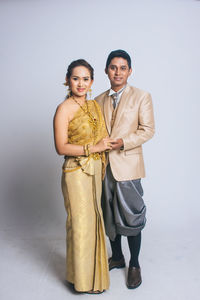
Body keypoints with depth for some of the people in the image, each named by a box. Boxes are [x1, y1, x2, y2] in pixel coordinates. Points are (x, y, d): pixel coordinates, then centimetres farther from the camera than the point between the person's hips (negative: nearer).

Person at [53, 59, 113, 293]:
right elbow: (61, 147, -17)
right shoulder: (64, 109, -12)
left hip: (95, 170, 7)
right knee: (81, 223, 5)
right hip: (76, 171, -7)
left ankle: (93, 268, 37)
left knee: (94, 219, 17)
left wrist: (106, 143, 0)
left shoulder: (93, 105, 9)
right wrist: (94, 147, -19)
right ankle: (83, 277, 25)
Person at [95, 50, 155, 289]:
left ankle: (134, 265, 21)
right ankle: (116, 257, 34)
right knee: (109, 216, 14)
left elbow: (147, 130, -5)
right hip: (104, 166, 4)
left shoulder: (142, 97, 0)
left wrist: (123, 142, -17)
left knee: (130, 216, 2)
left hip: (127, 165, -4)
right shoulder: (99, 101, 12)